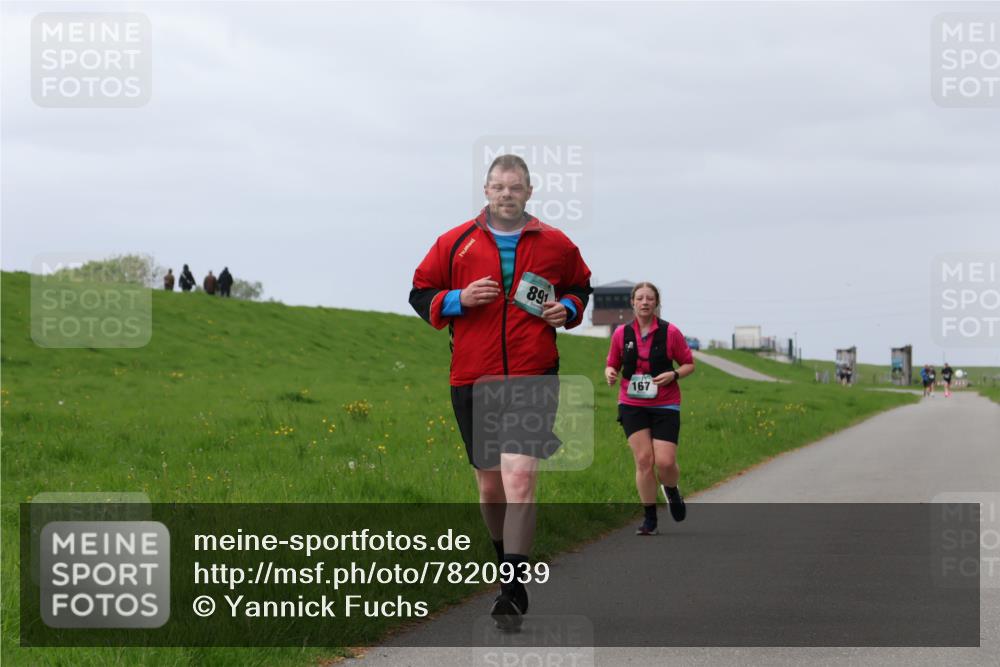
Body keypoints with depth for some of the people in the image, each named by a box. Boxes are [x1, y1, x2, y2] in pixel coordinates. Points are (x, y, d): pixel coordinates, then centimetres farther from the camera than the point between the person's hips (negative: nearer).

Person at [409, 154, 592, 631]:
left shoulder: (555, 245, 7)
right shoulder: (455, 243, 5)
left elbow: (581, 285, 23)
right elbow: (419, 294, 9)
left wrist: (568, 309, 2)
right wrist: (458, 300, -9)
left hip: (534, 380, -2)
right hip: (472, 381, 2)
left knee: (519, 477, -16)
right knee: (489, 485, 10)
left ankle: (513, 593, -16)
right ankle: (510, 563, 34)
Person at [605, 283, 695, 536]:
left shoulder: (670, 332, -2)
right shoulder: (621, 334, 4)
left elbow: (689, 364, 6)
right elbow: (612, 364, 14)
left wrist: (673, 375, -14)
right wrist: (610, 373, -9)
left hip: (665, 405, -1)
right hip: (632, 405, 1)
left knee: (665, 462, -10)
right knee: (643, 459, -8)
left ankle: (672, 491, 27)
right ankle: (649, 519, 3)